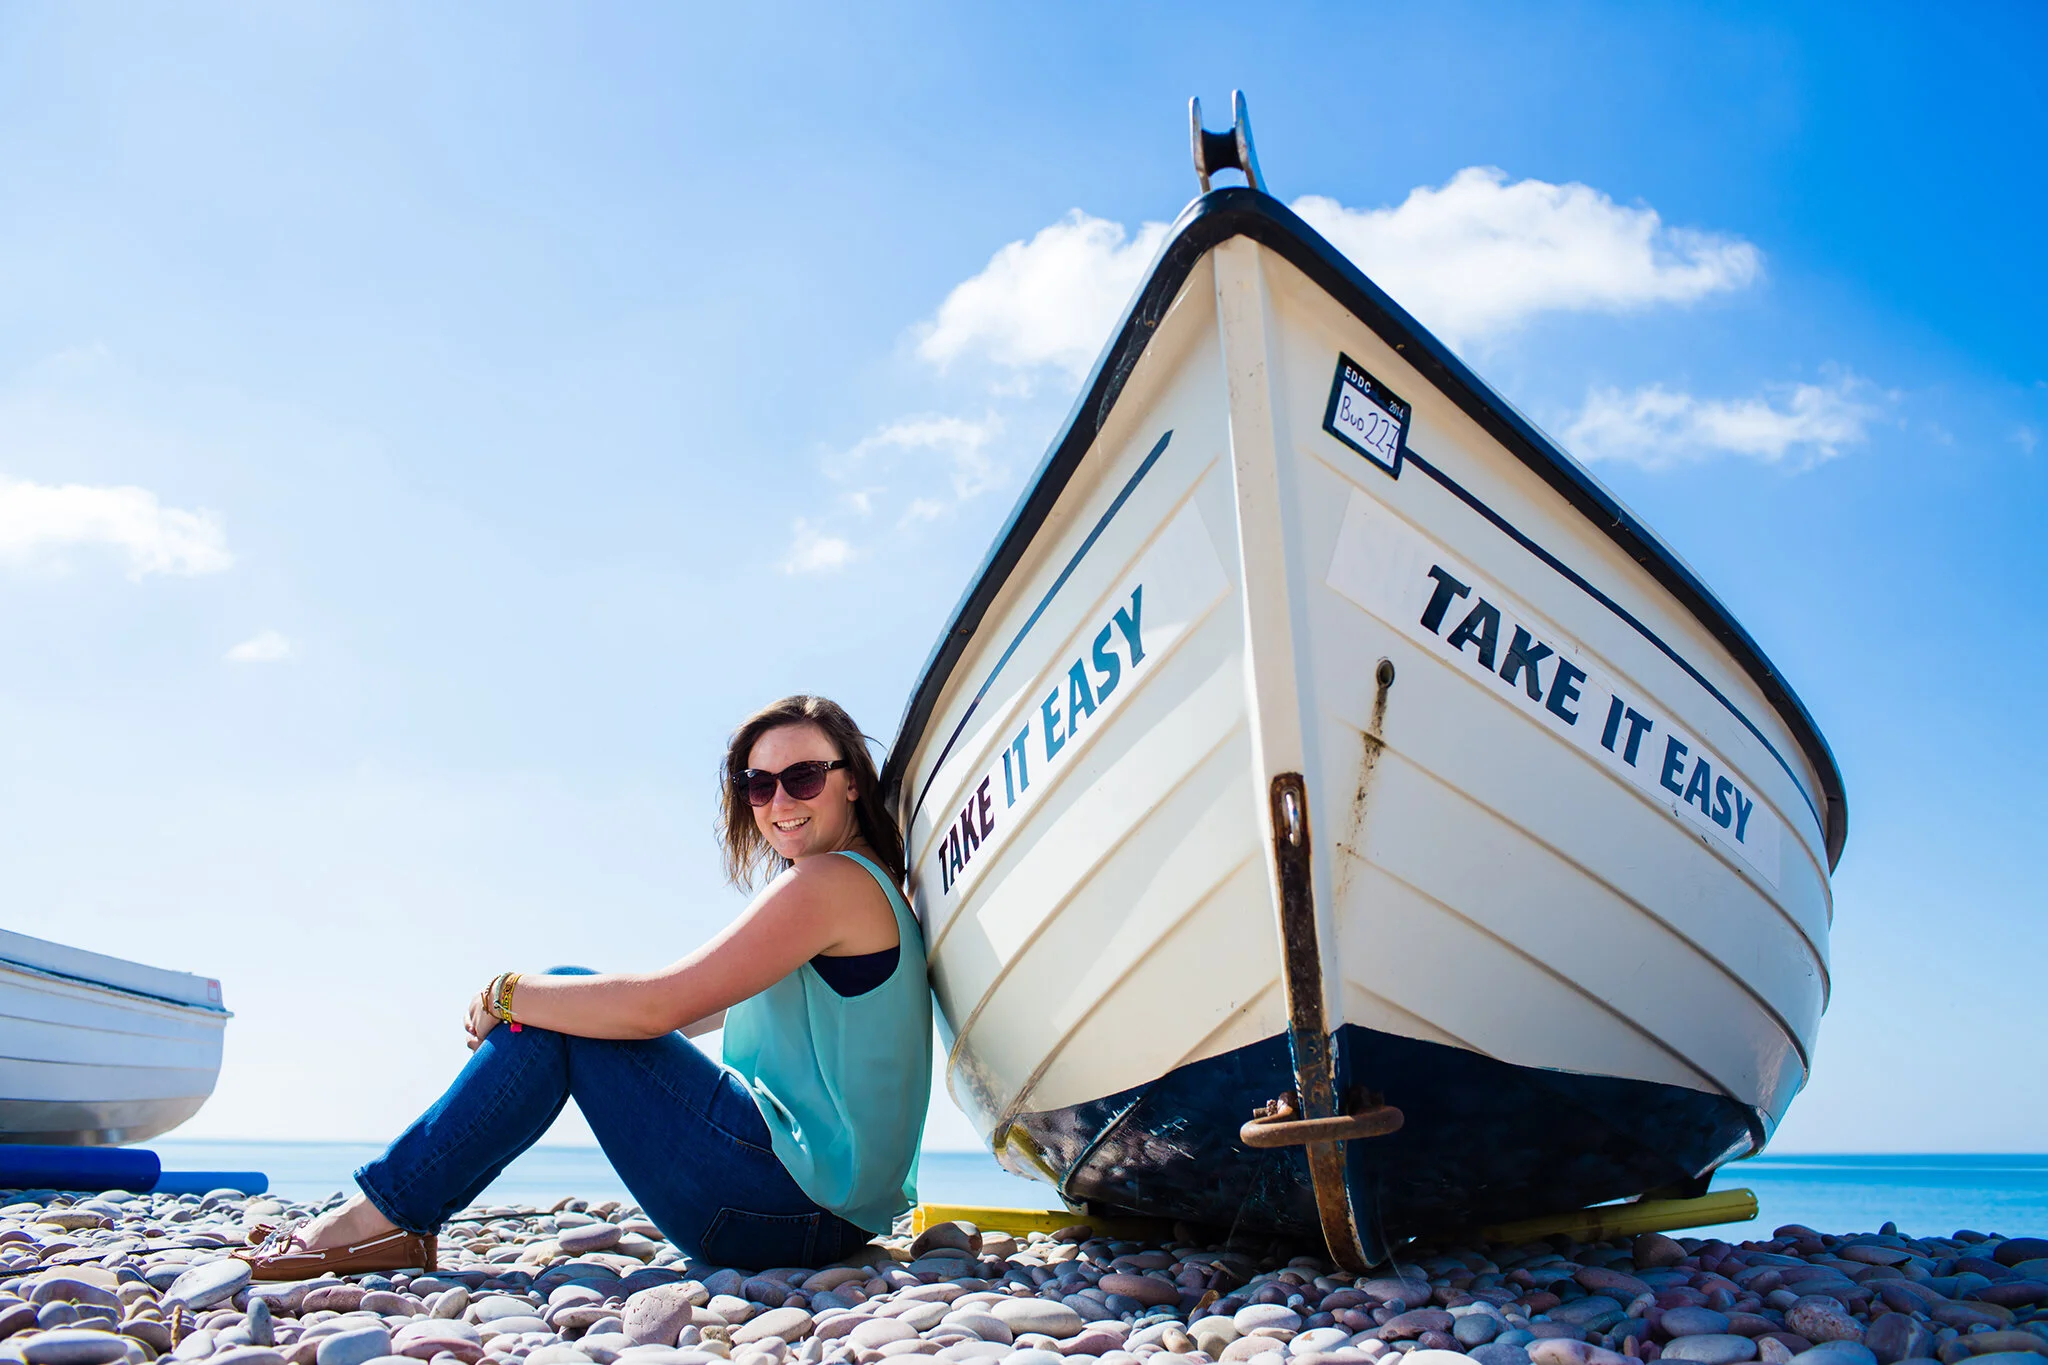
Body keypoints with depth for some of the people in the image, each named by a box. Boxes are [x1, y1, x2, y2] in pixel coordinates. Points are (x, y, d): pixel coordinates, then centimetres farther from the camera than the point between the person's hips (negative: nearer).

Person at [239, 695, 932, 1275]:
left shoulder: (834, 880, -15)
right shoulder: (860, 886, 17)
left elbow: (654, 1005, -20)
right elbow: (705, 1012, 21)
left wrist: (505, 994, -5)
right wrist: (523, 1003, 15)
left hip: (796, 1198, -10)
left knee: (557, 1010, -5)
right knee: (559, 1008, 12)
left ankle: (374, 1216, 2)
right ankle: (399, 1231, 13)